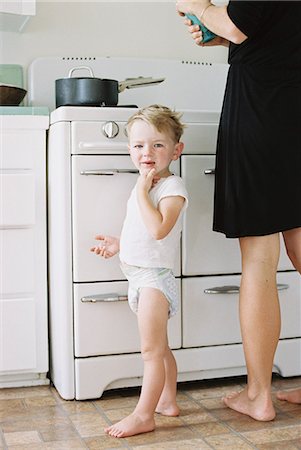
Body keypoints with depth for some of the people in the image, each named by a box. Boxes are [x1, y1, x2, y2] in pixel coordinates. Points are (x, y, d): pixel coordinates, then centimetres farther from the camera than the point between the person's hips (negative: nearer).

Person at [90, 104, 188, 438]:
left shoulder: (172, 187, -15)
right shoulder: (145, 186, 12)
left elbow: (158, 229, -32)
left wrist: (142, 192, -25)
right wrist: (118, 245, 15)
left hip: (154, 276, -10)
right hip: (138, 275, 10)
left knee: (151, 350, -4)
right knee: (159, 348, 20)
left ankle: (143, 415, 3)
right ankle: (167, 400, 33)